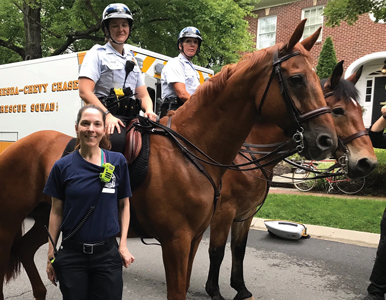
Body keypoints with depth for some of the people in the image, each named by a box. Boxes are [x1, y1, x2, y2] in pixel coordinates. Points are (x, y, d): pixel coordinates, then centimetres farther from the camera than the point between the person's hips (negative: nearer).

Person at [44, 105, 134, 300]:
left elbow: (124, 204, 3)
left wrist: (123, 244, -3)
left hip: (107, 252, 0)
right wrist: (51, 254, 4)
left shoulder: (118, 162, -5)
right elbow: (56, 212, 2)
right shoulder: (62, 166, -5)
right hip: (71, 254, 0)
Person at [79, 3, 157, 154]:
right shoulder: (98, 53, 5)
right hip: (105, 117, -6)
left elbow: (143, 95, 22)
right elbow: (84, 91, -8)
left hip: (130, 117, 6)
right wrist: (108, 115, -20)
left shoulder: (131, 58, 24)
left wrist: (149, 110, -1)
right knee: (117, 141, -36)